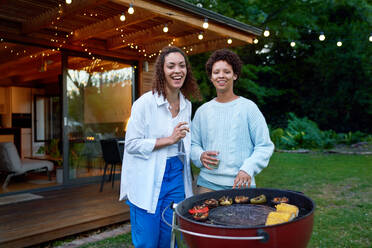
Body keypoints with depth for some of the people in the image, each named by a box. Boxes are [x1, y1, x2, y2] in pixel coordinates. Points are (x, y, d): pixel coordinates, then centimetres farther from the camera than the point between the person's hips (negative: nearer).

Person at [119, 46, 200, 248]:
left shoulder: (186, 105, 7)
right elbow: (132, 144, -15)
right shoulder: (145, 103, -13)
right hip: (147, 182, -5)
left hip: (175, 178, 6)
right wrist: (169, 140, -19)